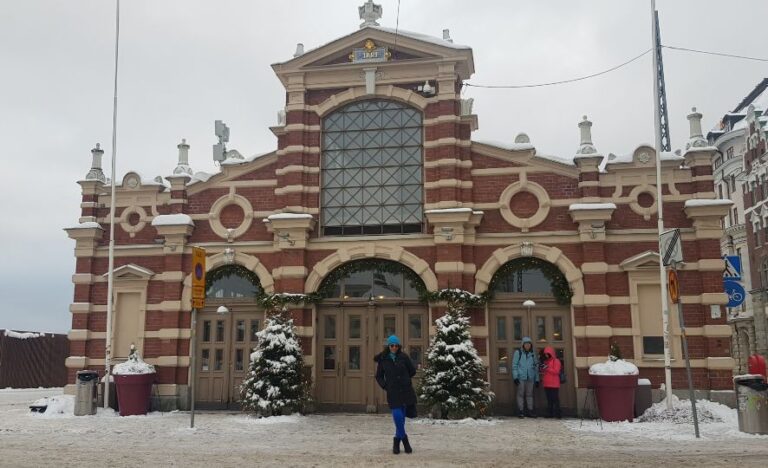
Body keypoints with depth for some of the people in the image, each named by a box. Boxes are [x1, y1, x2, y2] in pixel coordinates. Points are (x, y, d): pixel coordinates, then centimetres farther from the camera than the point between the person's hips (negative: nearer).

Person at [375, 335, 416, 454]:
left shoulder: (403, 357, 1)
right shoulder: (382, 359, 3)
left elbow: (413, 371, 12)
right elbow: (379, 376, 12)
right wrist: (385, 386, 1)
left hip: (406, 390, 0)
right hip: (392, 392, 0)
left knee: (401, 417, 4)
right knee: (397, 415, -11)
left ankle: (397, 441, 20)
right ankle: (404, 439, 10)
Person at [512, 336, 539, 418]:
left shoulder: (533, 354, 14)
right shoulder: (518, 352, 3)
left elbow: (536, 367, 17)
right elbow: (514, 365, -1)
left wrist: (537, 379, 13)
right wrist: (515, 377, -9)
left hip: (530, 378, 3)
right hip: (521, 377, -3)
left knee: (530, 394, 5)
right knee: (521, 394, -2)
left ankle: (530, 410, 11)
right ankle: (521, 411, 2)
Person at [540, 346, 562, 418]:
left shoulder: (556, 361, -2)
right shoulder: (545, 361, 18)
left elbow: (556, 371, -12)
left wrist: (547, 368, -16)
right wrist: (542, 369, 4)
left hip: (554, 384, -7)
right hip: (546, 384, 7)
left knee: (555, 399, -7)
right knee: (549, 399, 7)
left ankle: (557, 414, -5)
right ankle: (550, 413, 9)